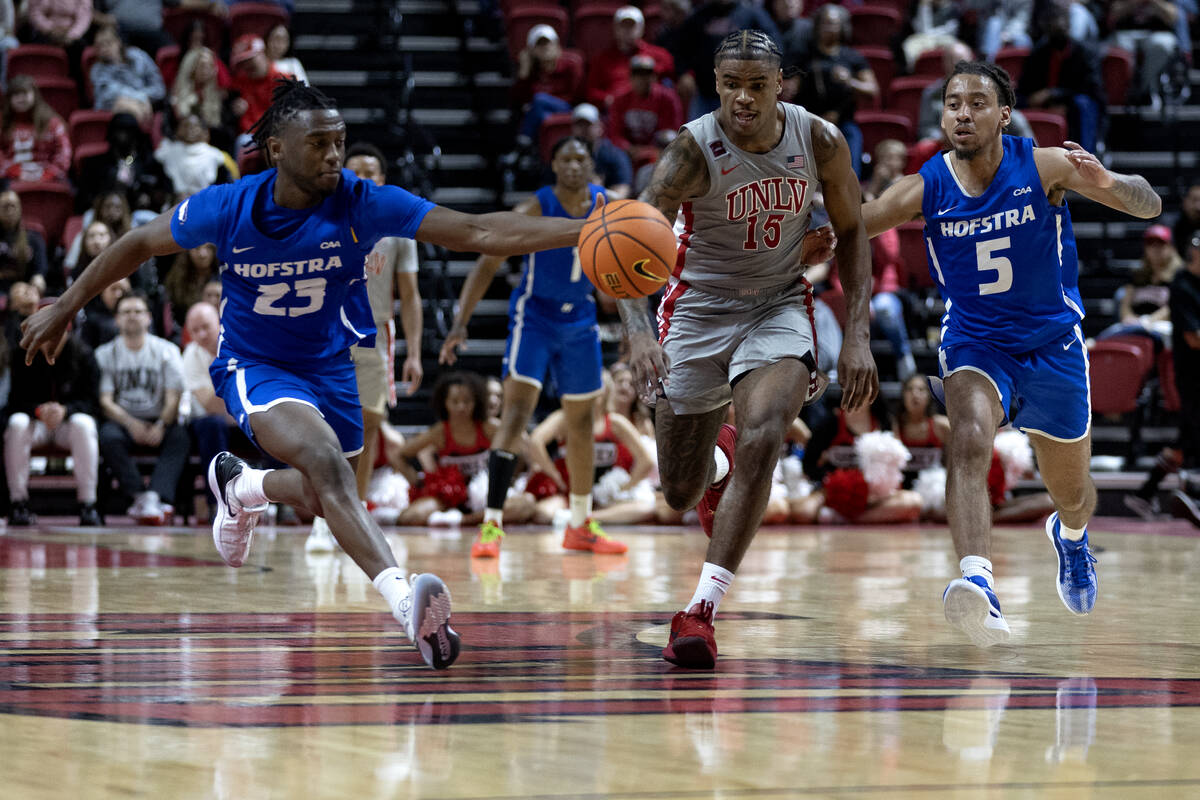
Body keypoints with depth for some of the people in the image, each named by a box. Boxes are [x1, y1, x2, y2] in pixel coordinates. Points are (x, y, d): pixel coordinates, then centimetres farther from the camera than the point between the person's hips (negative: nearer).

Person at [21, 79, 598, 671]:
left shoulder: (362, 204, -21)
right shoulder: (230, 207, -20)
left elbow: (479, 232, -28)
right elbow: (140, 244, -3)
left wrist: (583, 231, -39)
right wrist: (65, 308, 1)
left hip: (329, 365, 4)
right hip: (253, 366, -4)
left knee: (324, 497, 16)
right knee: (325, 458, -31)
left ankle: (240, 485, 48)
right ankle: (403, 599, -45)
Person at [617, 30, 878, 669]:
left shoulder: (821, 142, -13)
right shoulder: (694, 151, -23)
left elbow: (852, 233, 3)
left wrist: (857, 337, -5)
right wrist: (637, 330, -52)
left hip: (779, 305, 1)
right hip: (698, 309, -1)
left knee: (762, 435, -28)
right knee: (681, 494, 8)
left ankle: (701, 609, -26)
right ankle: (717, 463, 50)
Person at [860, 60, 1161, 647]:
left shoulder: (1043, 167, -16)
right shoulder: (926, 189, -12)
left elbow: (1150, 207, -18)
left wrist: (1105, 182, -40)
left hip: (1052, 347, 1)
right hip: (973, 345, -1)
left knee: (1072, 493, 17)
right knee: (969, 442, -33)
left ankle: (1071, 535, 55)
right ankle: (977, 584, -49)